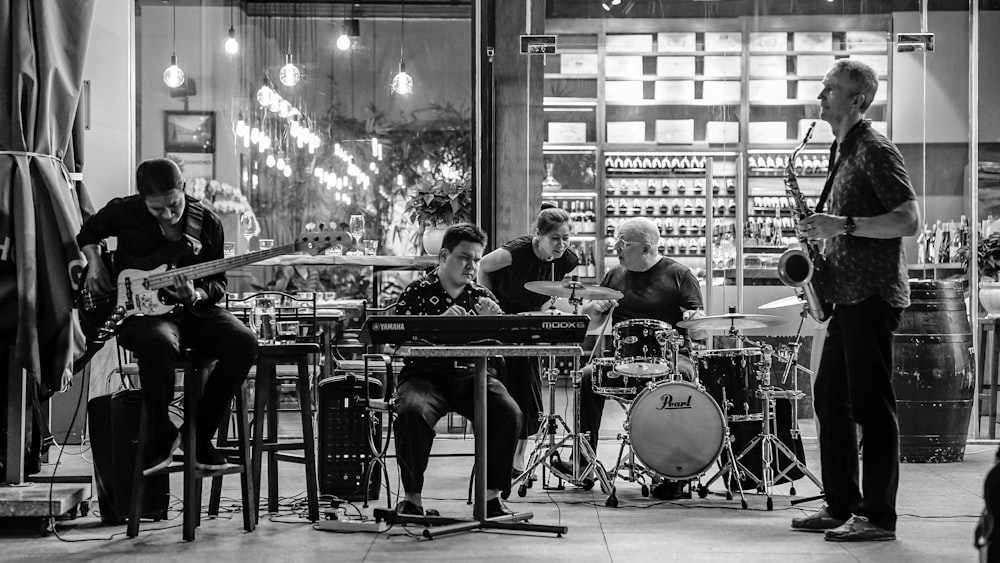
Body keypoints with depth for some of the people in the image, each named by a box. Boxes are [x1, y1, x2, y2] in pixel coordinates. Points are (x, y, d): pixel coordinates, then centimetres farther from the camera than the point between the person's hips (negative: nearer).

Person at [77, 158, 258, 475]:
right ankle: (161, 435, -17)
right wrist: (95, 265, 1)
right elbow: (88, 232, 19)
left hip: (194, 309, 3)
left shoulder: (207, 223, -1)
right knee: (159, 342, -41)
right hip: (139, 311, -3)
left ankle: (200, 435, -11)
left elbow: (218, 283, 6)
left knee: (243, 342, -27)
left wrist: (196, 295, -16)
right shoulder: (124, 212, -3)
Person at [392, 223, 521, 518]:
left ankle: (492, 494, -9)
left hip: (469, 375, 3)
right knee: (413, 412, -35)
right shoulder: (417, 292, 1)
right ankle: (411, 497, -16)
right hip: (424, 374, -3)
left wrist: (490, 321, -19)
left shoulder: (482, 296, 11)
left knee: (508, 413, -25)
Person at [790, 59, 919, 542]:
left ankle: (878, 516, -1)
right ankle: (840, 507, 19)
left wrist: (844, 225, -21)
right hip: (848, 295, 10)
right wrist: (825, 232, 10)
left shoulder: (876, 150, -11)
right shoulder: (843, 151, 17)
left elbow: (909, 221, -18)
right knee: (830, 398, 11)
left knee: (871, 406, -6)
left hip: (873, 294, -10)